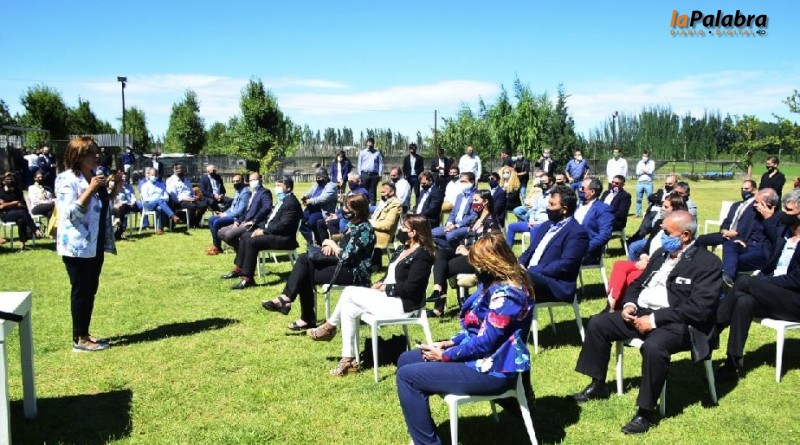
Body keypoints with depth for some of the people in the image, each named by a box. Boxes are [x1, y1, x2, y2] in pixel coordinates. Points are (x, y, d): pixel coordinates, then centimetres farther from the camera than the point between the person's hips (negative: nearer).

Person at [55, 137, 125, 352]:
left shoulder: (94, 176, 11)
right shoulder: (66, 180, -14)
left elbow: (104, 207, 21)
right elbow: (70, 213, -23)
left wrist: (116, 189, 5)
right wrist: (90, 189, -27)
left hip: (95, 244, 8)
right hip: (77, 245, -8)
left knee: (90, 290, 13)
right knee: (81, 291, -2)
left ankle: (85, 333, 22)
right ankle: (79, 339, 6)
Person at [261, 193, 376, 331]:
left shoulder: (363, 229, -20)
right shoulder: (353, 225, 9)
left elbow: (345, 257, -25)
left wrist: (332, 244, -7)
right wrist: (331, 246, -3)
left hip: (354, 273, -9)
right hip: (344, 263, 9)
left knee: (305, 276, -8)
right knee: (304, 259, -7)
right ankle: (286, 297, -13)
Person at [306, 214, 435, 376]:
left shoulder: (422, 256, -14)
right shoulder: (402, 251, 14)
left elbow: (409, 288, -21)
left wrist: (383, 288, -13)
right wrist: (378, 285, -1)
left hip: (402, 304, -9)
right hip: (387, 297, 9)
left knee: (349, 292, -11)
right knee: (348, 310, -5)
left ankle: (330, 326, 10)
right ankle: (348, 359, 0)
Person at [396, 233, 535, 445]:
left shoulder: (505, 293, -23)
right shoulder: (495, 284, 10)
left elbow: (485, 343, -24)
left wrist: (445, 355, -13)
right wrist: (449, 343, 4)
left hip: (492, 369, -11)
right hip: (483, 357, 11)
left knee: (407, 376, -13)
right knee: (406, 360, 12)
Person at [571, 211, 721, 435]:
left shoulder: (708, 263, -10)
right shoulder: (662, 253, 14)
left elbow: (699, 308, -20)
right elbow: (638, 283, 21)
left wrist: (654, 319, -23)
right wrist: (629, 304, -2)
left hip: (675, 322, -8)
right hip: (641, 312, 8)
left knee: (653, 347, -37)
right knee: (597, 323, -1)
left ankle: (646, 412, -20)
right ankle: (598, 385, 15)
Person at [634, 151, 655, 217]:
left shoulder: (652, 162, 6)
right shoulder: (639, 163, 12)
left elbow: (651, 171, -8)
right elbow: (637, 172, 1)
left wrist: (642, 170, 0)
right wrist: (646, 171, -6)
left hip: (648, 183, -2)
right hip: (640, 182, 2)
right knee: (638, 199, 3)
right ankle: (638, 213, 9)